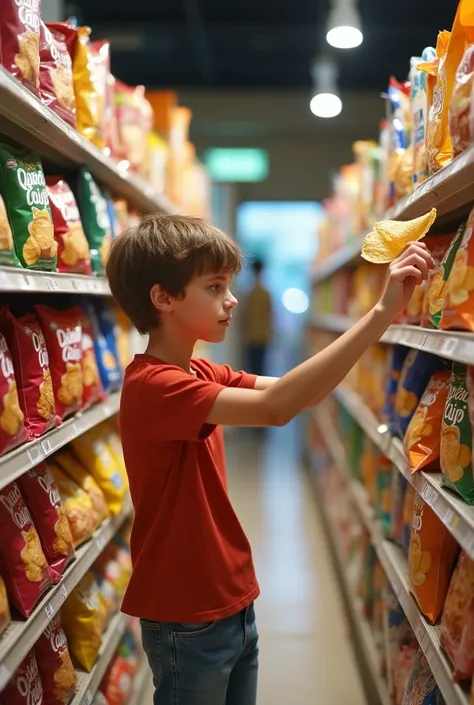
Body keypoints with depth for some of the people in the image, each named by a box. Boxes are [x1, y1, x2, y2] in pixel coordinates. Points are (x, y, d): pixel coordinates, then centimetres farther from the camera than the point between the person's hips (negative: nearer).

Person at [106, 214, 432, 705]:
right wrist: (381, 313, -35)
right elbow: (276, 407, -36)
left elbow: (294, 390, -3)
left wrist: (385, 311, -14)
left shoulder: (198, 373, 6)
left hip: (230, 604, 8)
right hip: (188, 624, -8)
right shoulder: (152, 385, -23)